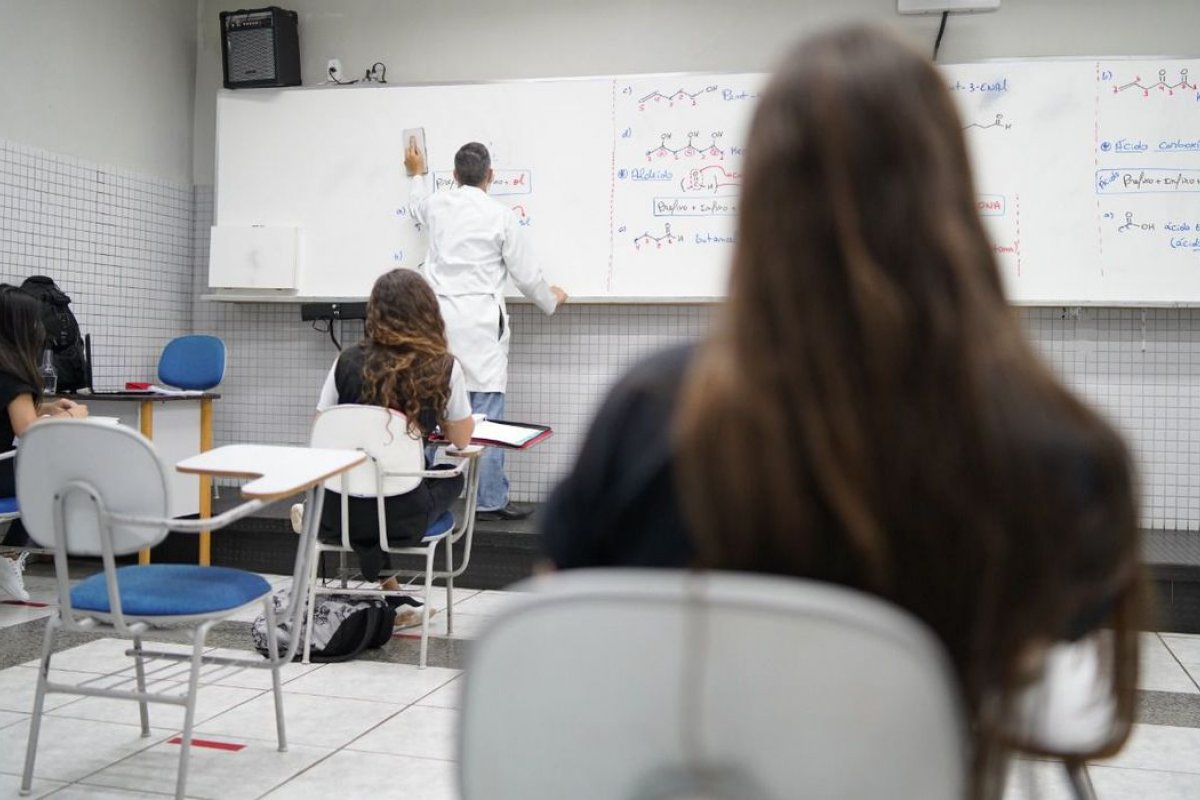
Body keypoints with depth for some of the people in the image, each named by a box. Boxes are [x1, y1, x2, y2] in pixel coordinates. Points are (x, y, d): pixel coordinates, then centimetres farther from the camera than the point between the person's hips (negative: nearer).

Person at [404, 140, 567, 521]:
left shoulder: (437, 206, 9)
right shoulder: (501, 216, -4)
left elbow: (417, 204, 36)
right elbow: (526, 274, 2)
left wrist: (417, 174, 56)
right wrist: (551, 300, 22)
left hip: (438, 316, 5)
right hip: (479, 322, -5)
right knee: (487, 413, -2)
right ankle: (489, 501, 1)